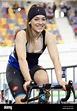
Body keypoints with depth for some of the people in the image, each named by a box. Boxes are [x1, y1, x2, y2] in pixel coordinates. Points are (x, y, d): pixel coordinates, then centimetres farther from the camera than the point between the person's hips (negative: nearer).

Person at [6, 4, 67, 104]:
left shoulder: (48, 36, -19)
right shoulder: (22, 35, -28)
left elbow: (55, 59, -29)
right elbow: (22, 59, -41)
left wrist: (60, 80, -45)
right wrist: (28, 80, -55)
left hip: (32, 66, 3)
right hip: (15, 68, -3)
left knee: (44, 78, -32)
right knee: (22, 101, -20)